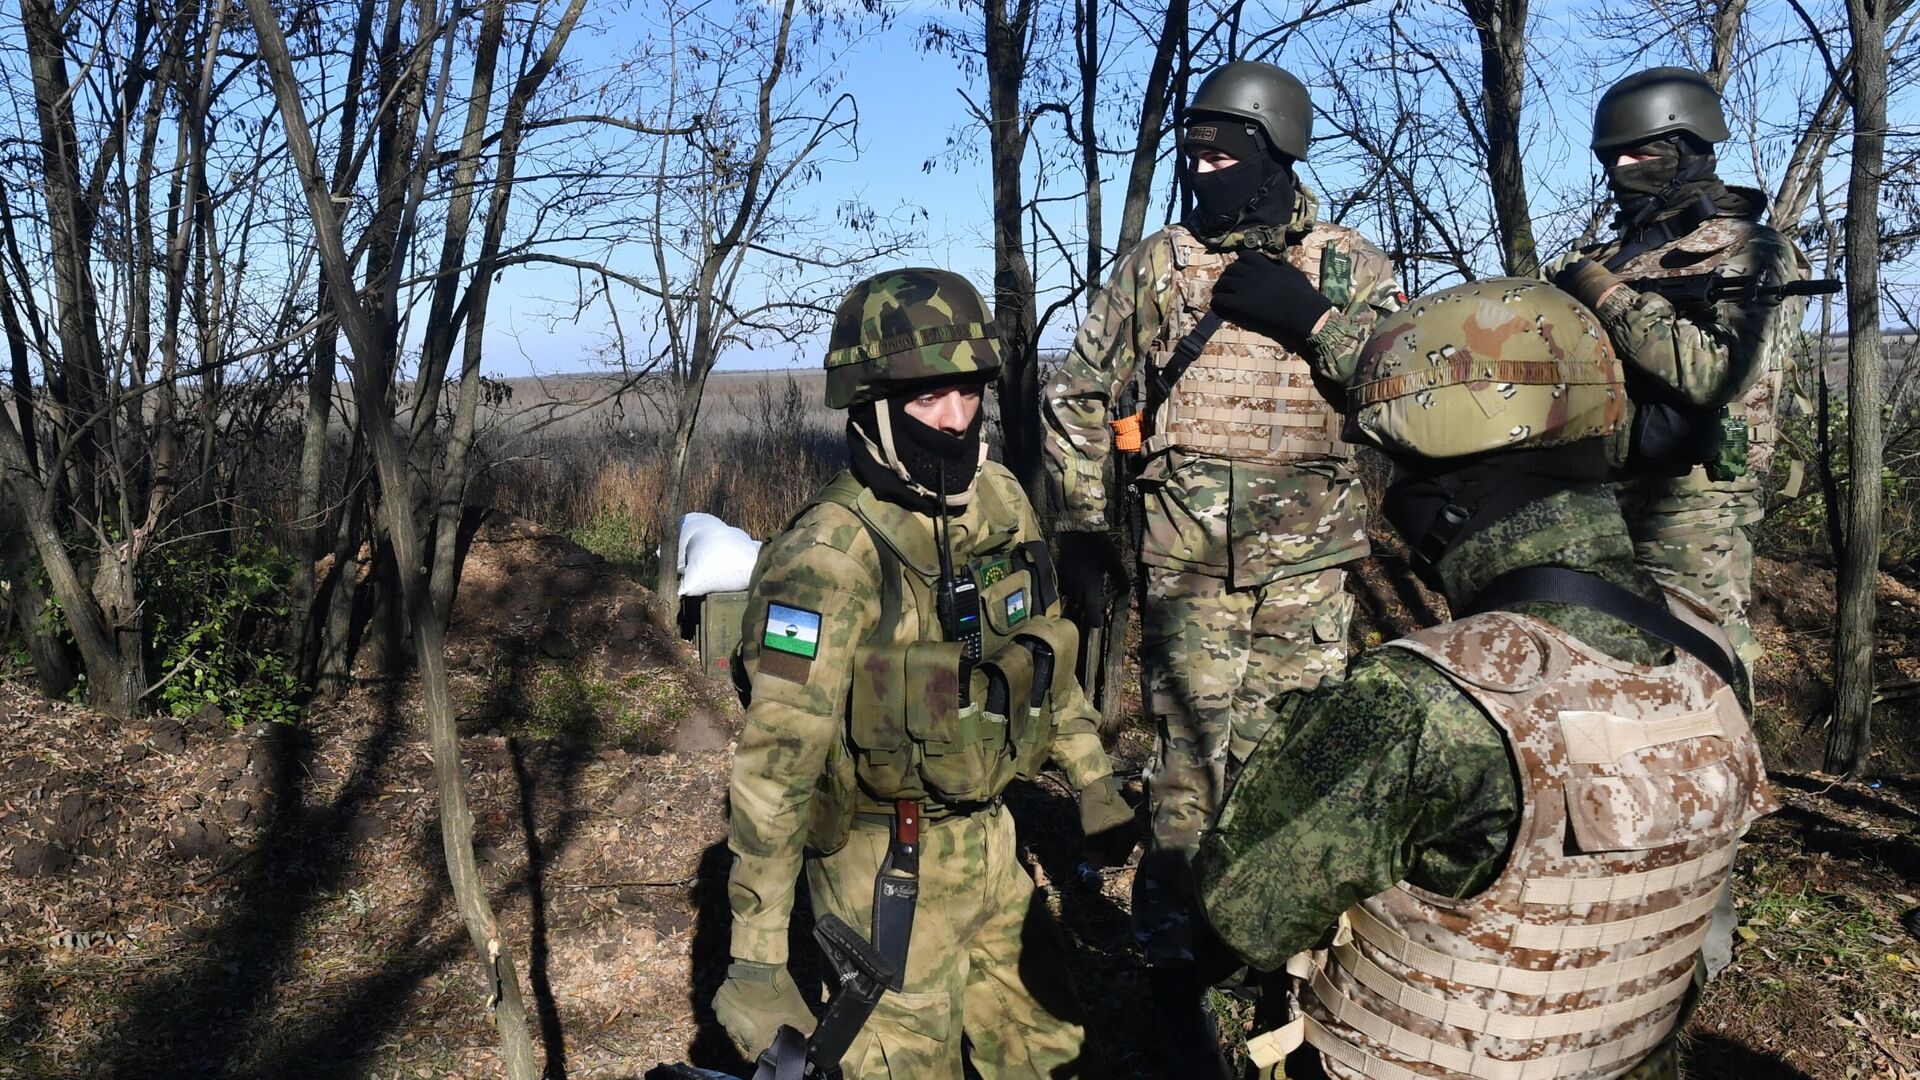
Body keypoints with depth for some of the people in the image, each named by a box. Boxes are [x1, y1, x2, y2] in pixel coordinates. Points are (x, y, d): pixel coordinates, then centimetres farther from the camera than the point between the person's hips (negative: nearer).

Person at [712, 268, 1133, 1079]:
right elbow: (775, 762, -26)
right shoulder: (831, 555, -24)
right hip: (889, 869, -7)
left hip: (993, 842, 7)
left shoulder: (1001, 502, -2)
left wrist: (1094, 783, 17)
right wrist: (755, 958, -26)